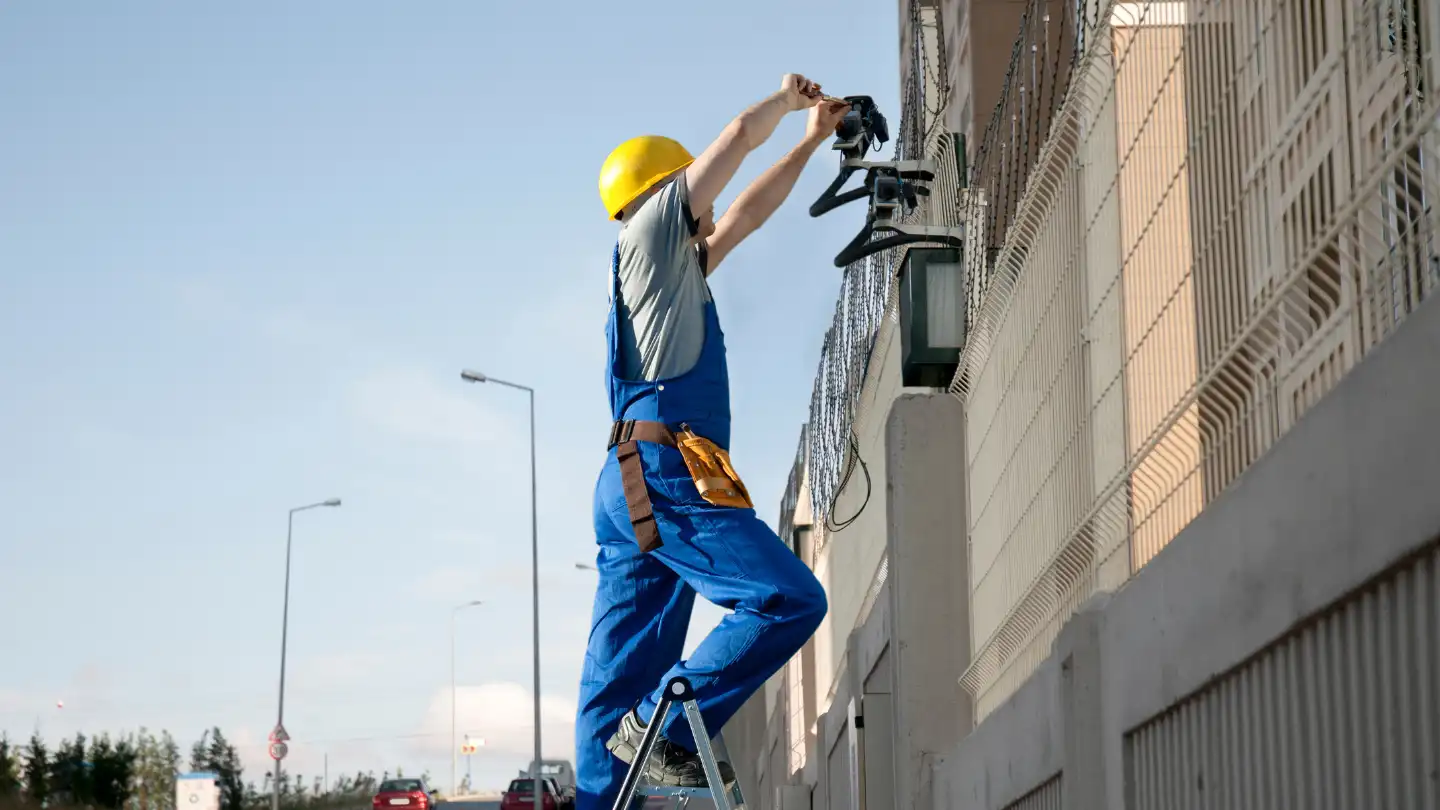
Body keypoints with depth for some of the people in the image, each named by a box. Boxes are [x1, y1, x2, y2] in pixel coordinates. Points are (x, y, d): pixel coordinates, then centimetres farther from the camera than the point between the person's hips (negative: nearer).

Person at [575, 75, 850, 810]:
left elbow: (748, 213, 41)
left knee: (618, 683, 1)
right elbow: (740, 136, 7)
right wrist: (786, 98, 26)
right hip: (662, 466, -10)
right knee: (789, 600, -17)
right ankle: (665, 726, -20)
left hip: (631, 484, 10)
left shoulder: (675, 264, 31)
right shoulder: (652, 228, 7)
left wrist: (812, 140, 45)